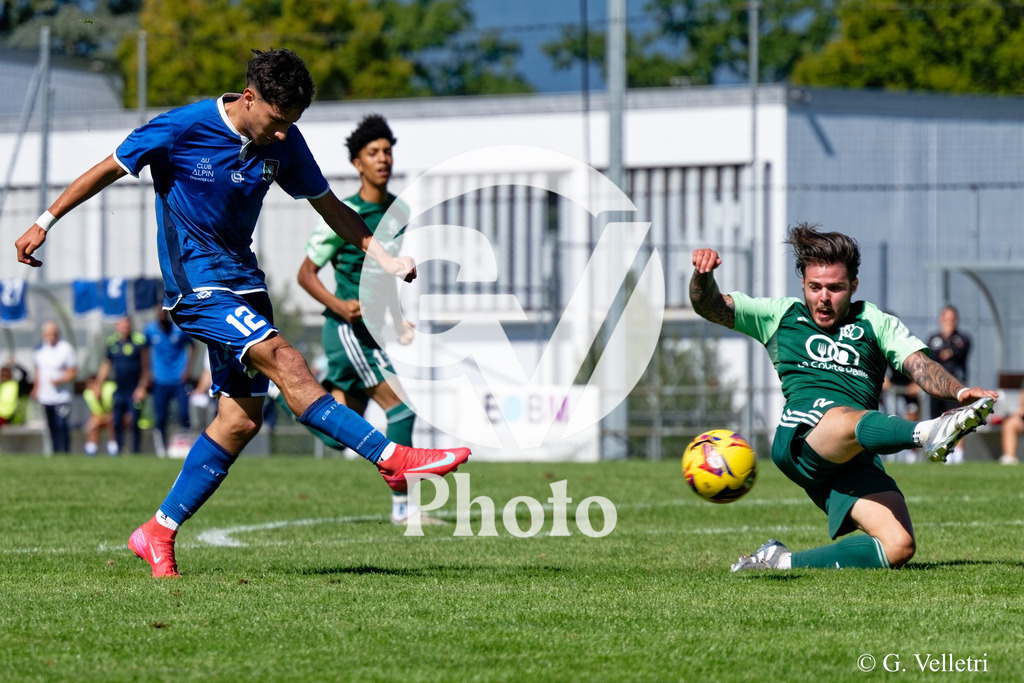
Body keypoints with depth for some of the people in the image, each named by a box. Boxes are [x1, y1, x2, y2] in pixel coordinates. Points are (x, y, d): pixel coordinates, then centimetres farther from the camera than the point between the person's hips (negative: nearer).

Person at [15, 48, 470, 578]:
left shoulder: (283, 143, 0)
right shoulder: (183, 128, -15)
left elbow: (329, 205, 11)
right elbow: (108, 171, -4)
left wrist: (381, 255, -2)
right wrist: (45, 222, -1)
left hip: (242, 281, 7)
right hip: (195, 285, -7)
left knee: (241, 417, 2)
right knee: (284, 363, -23)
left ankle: (157, 534, 10)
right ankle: (392, 459, -26)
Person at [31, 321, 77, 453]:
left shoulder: (66, 349, -10)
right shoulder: (40, 349, 7)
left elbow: (73, 372, -8)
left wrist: (59, 380, -22)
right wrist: (36, 388, 18)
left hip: (61, 396, -5)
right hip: (45, 396, 5)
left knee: (62, 426, -10)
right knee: (52, 427, 10)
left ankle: (65, 452, -5)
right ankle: (55, 452, 17)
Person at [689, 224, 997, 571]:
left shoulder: (875, 323, 23)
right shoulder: (782, 315, 23)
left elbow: (920, 366, 8)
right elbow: (708, 306, 17)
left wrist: (960, 391, -13)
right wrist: (703, 272, -6)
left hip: (859, 460, 3)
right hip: (800, 439, -3)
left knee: (899, 547, -21)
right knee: (849, 419, -39)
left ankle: (781, 561, -7)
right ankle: (928, 433, -71)